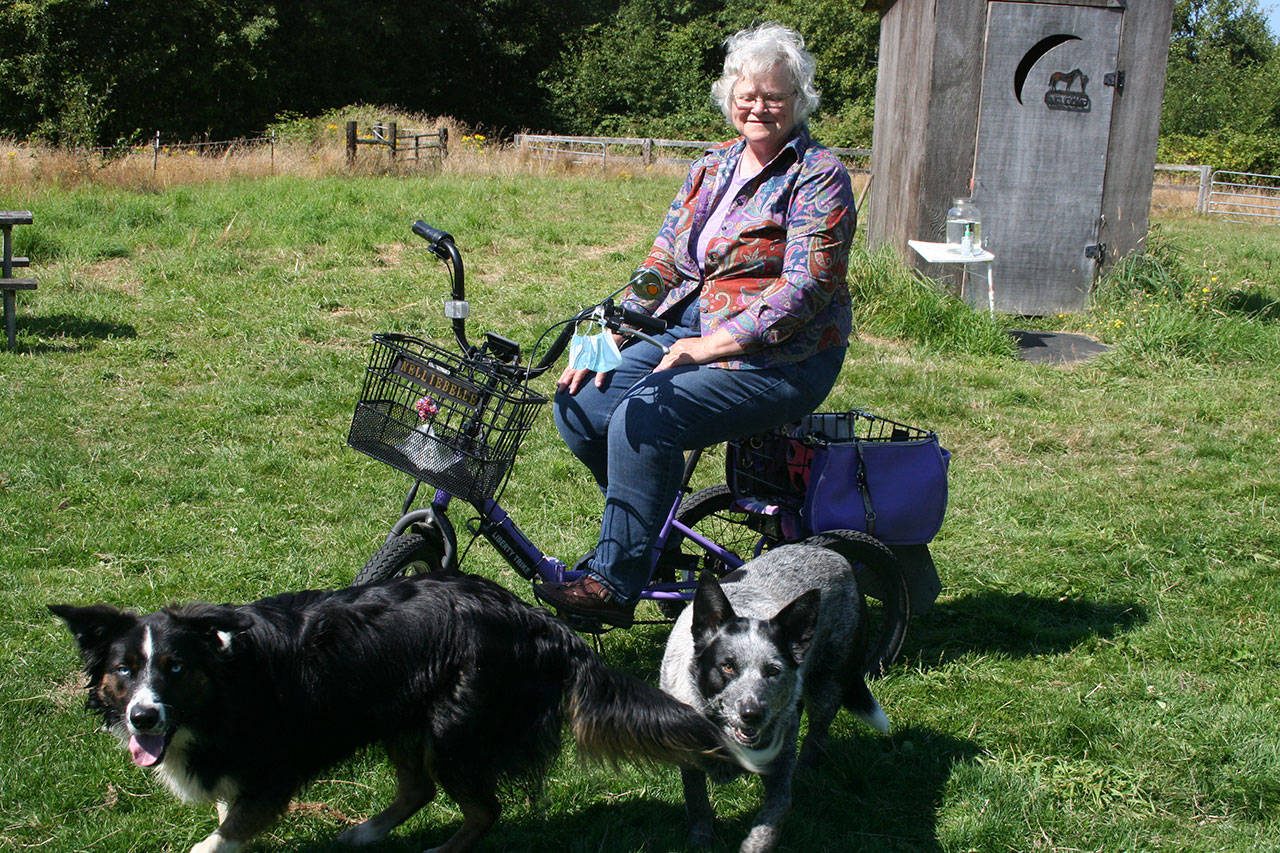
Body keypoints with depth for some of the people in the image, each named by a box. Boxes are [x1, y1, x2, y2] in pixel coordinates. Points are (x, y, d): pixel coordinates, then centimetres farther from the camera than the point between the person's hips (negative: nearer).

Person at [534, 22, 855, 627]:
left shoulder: (818, 177, -7)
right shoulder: (713, 166, 14)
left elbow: (806, 285, -18)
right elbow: (665, 259, 11)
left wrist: (715, 343, -23)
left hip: (778, 357, -7)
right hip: (691, 334, 8)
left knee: (643, 420, -28)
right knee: (579, 406, -10)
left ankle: (612, 584, -15)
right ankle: (650, 532, 10)